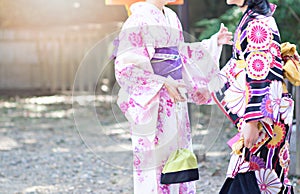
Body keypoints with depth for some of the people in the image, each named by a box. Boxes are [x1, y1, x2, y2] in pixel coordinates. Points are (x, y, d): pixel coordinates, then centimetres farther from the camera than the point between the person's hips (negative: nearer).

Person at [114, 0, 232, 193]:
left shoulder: (171, 17, 12)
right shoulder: (139, 20, -13)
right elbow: (126, 67, -17)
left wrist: (215, 42, 16)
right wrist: (162, 84, -23)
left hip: (176, 98, 8)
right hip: (153, 100, -8)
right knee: (156, 157, -4)